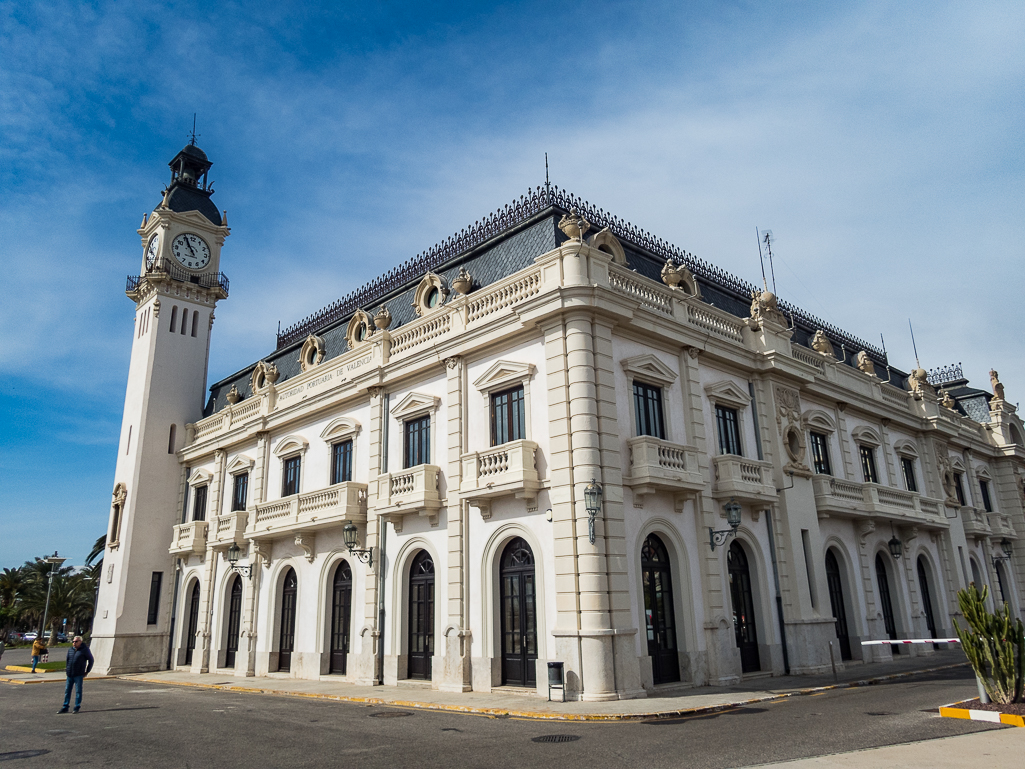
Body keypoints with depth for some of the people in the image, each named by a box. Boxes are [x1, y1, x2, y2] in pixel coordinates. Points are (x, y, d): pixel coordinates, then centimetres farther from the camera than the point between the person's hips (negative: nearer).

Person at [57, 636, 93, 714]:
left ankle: (77, 707, 9)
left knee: (78, 691, 1)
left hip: (79, 675, -5)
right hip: (70, 675, 5)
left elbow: (91, 660, 2)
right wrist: (67, 669, 14)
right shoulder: (70, 650, 9)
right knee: (67, 691, 9)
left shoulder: (84, 650, -5)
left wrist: (87, 672, 2)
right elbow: (68, 660, 22)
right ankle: (65, 707, 19)